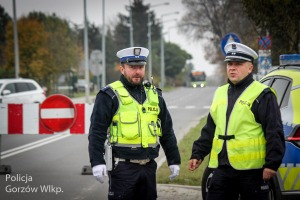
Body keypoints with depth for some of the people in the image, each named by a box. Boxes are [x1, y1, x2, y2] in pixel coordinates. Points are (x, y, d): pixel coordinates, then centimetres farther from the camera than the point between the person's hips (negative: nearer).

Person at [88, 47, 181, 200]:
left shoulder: (154, 94, 12)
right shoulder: (110, 95, -4)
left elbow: (167, 131, 17)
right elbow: (97, 132, -9)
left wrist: (174, 160, 15)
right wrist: (97, 162, -17)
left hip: (149, 166, 5)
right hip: (122, 166, -5)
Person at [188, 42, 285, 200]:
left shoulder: (262, 95, -6)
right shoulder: (220, 93, 16)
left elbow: (274, 133, -11)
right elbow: (209, 130, 22)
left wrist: (272, 164, -17)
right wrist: (198, 154, 15)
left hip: (251, 169, -6)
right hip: (222, 168, 6)